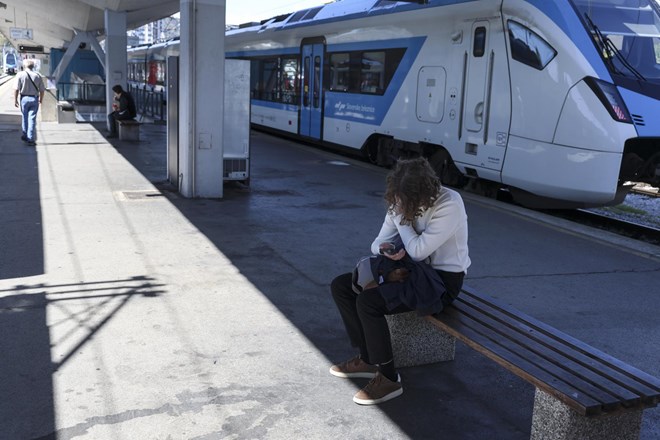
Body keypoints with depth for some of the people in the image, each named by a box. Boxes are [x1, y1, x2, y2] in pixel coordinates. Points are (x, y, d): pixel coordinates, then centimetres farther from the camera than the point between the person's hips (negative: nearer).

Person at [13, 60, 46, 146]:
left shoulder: (20, 75, -5)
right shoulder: (38, 76, 0)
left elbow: (16, 89, -8)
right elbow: (42, 90, 4)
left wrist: (15, 99, 0)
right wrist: (41, 99, 18)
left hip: (24, 98, 0)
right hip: (34, 99, 0)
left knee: (25, 117, 15)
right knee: (32, 119, 2)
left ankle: (26, 136, 25)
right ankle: (31, 139, 0)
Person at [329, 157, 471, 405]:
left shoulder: (449, 205, -24)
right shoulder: (402, 202, -2)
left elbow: (418, 251, -25)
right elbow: (379, 242, 3)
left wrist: (400, 216, -16)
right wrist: (383, 249, -21)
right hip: (414, 270, 8)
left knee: (368, 301, -26)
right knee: (340, 286, -2)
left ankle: (389, 379, -10)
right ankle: (368, 359, 8)